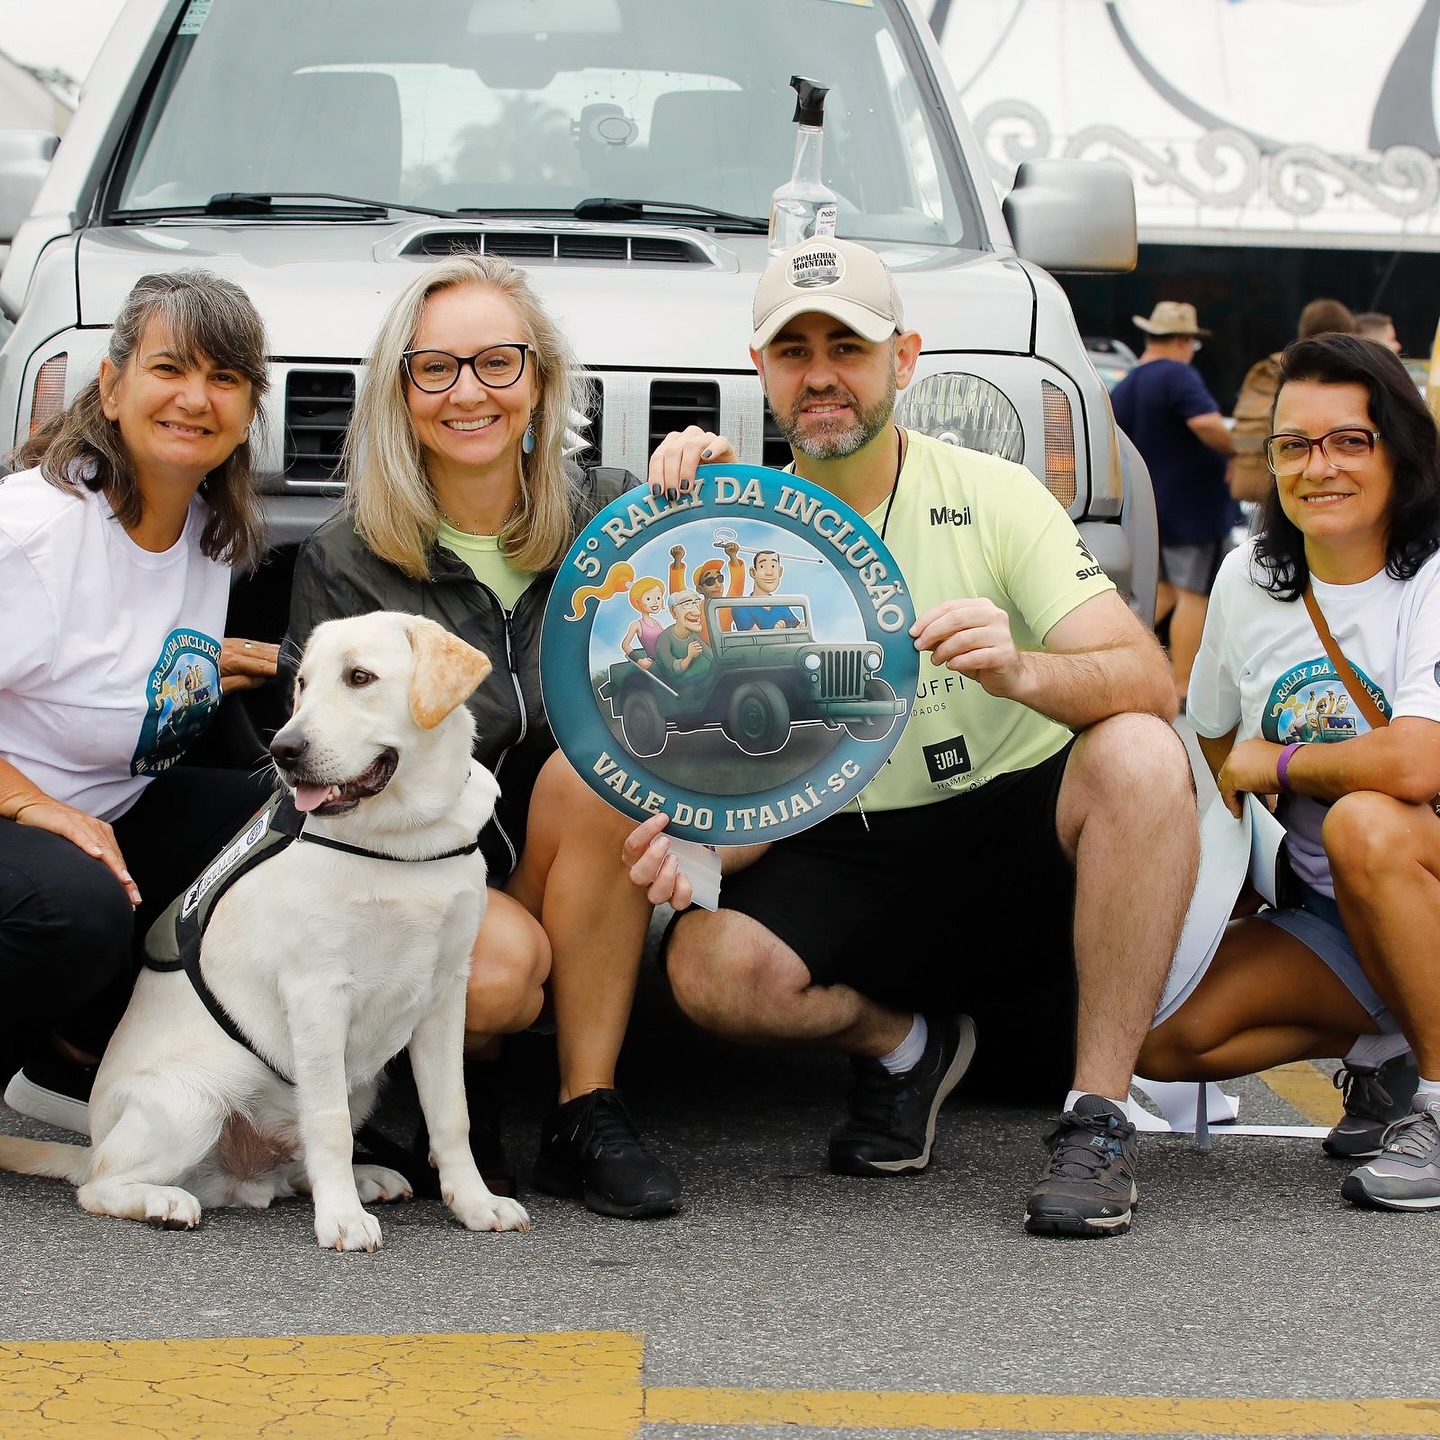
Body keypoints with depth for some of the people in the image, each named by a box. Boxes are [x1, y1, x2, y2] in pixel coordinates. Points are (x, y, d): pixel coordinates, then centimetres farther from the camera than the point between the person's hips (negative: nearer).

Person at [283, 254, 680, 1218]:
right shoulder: (344, 564, -4)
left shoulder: (608, 513, 0)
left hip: (572, 871, 2)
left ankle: (587, 1113, -20)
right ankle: (459, 1079, 6)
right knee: (498, 972, -34)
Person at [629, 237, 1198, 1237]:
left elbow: (1151, 684, -17)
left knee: (1137, 756, -33)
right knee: (710, 967, -28)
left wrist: (1023, 671, -38)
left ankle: (1099, 1120, -24)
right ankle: (904, 1044, 7)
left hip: (1022, 833, -2)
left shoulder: (993, 495, -5)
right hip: (848, 854, 2)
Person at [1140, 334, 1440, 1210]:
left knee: (1363, 823, -37)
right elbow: (1218, 742, 19)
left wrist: (1279, 763, -15)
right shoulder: (1248, 581, 3)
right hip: (1332, 919, 6)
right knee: (1160, 1033, -14)